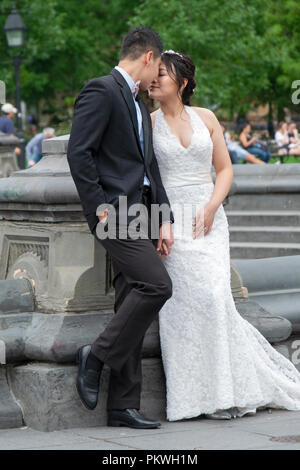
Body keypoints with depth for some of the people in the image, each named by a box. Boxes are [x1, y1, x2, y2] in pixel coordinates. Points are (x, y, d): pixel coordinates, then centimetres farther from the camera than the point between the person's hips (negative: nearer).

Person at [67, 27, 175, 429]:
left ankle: (123, 406, 7)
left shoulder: (138, 104, 23)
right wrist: (100, 207, -17)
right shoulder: (101, 91, -6)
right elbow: (79, 153, -15)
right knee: (156, 284, -21)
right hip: (115, 210, -9)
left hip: (140, 212, 9)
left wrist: (164, 218, 10)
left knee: (133, 304, 5)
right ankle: (97, 356, -6)